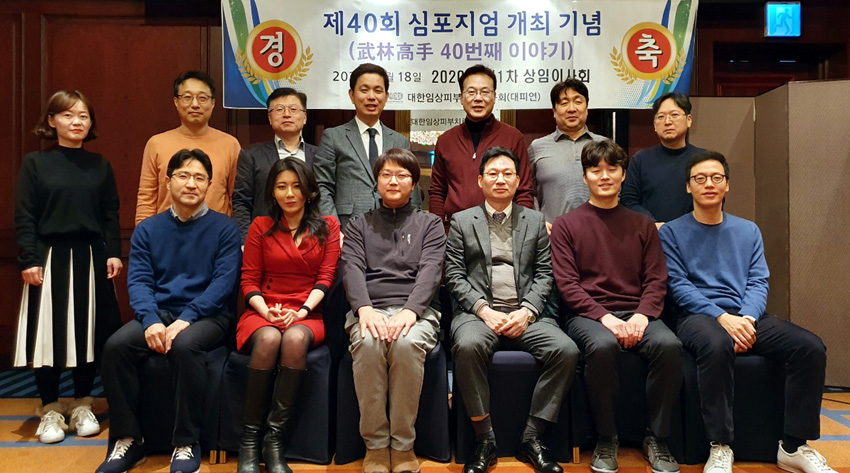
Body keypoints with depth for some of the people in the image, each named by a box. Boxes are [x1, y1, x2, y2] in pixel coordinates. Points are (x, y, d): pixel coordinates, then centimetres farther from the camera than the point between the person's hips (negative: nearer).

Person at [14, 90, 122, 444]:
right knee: (49, 333, 2)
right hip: (50, 259, -2)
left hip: (91, 260, 2)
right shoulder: (35, 163, 0)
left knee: (90, 332, 6)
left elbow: (111, 215, 7)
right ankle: (50, 410, 17)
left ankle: (82, 406, 21)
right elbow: (24, 217, -3)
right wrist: (28, 260, -10)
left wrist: (114, 253, -3)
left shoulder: (100, 166, 7)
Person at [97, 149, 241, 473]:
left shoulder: (224, 228, 1)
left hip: (207, 316, -3)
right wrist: (151, 321, -17)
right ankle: (127, 440, -7)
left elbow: (223, 281, -9)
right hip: (158, 313, 4)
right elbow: (138, 280, 2)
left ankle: (187, 444, -18)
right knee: (115, 346, -24)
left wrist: (185, 319, -21)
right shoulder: (147, 230, 10)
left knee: (185, 346, -35)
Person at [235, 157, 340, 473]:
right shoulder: (261, 227, 13)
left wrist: (302, 311, -14)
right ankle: (249, 441, -25)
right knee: (268, 339, -35)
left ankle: (274, 440, -29)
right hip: (263, 312, 1)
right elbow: (249, 280, 7)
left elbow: (326, 277, 2)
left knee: (295, 339, -36)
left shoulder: (327, 227, 12)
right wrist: (266, 311, -12)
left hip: (307, 315, 0)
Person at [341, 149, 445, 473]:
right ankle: (375, 445, -18)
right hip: (369, 310, 1)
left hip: (415, 310, 0)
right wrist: (365, 309, -17)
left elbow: (430, 272, 1)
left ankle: (403, 445, -18)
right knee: (368, 343, -34)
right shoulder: (359, 225, 20)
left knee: (407, 343, -35)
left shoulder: (430, 225, 17)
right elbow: (352, 269, 4)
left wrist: (409, 312, -18)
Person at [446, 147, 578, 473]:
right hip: (479, 312, -2)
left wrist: (526, 312, -8)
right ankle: (485, 440, -17)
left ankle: (531, 438, -9)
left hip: (524, 315, 2)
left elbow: (544, 273, 9)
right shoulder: (462, 221, 11)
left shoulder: (535, 221, 16)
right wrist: (484, 310, -11)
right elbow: (455, 276, 3)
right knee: (468, 345, -35)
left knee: (566, 350, -25)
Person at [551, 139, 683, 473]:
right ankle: (606, 440, -14)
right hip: (587, 315, -2)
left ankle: (656, 439, -10)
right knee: (602, 345, -36)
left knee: (669, 344, -29)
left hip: (635, 313, 3)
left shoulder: (642, 225, 17)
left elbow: (656, 280, 9)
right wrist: (605, 317, -15)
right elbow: (567, 284, -2)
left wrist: (641, 315, -11)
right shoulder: (566, 225, 8)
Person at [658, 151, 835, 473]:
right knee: (717, 345, -39)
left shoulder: (748, 231, 18)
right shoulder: (672, 232, 6)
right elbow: (678, 286, -4)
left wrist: (746, 319, -12)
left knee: (811, 347, -20)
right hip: (697, 316, -4)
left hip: (746, 316, 5)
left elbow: (758, 282, 9)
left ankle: (794, 447, -8)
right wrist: (722, 317, -18)